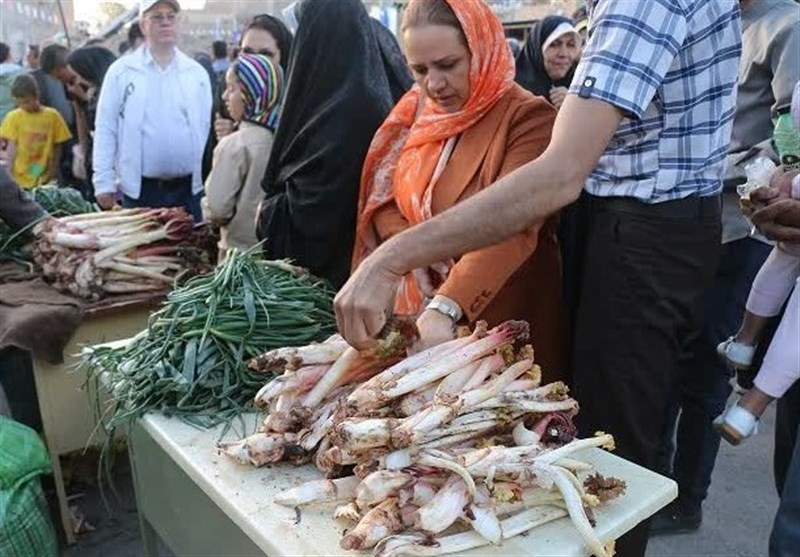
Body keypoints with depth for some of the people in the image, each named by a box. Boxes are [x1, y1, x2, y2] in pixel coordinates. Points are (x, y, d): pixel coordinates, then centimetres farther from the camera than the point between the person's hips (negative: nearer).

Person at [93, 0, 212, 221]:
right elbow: (106, 129, 0)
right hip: (139, 188, -2)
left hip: (188, 186, 2)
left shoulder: (197, 73, 7)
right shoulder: (121, 71, 0)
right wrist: (104, 181, -5)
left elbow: (208, 127, 7)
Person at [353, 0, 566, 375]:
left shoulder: (527, 118, -16)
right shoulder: (415, 110, 4)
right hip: (419, 307, 6)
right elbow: (382, 197, 8)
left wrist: (445, 307, -39)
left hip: (504, 318, -5)